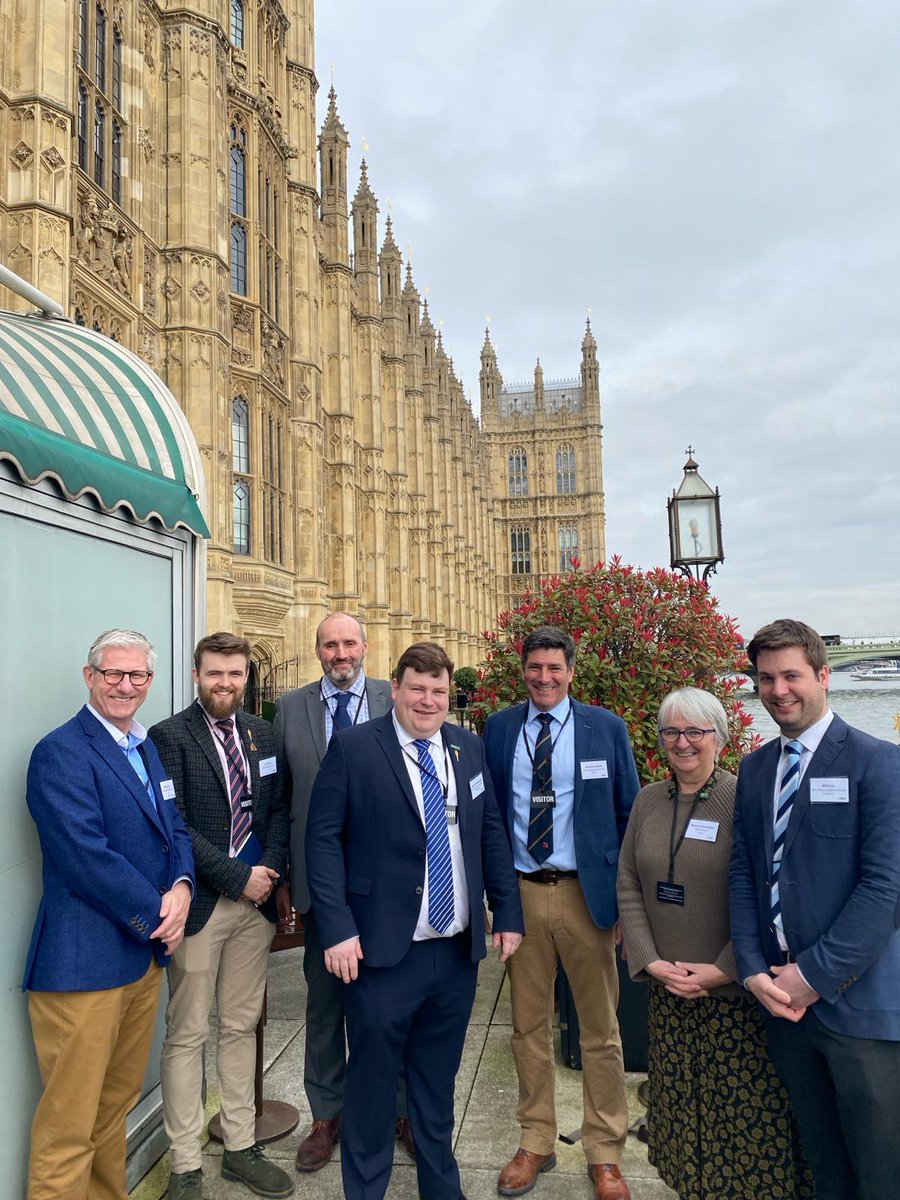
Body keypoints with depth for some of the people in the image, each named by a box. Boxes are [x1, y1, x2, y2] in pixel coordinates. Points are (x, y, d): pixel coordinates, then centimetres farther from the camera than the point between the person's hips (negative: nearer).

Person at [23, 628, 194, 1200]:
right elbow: (87, 856, -21)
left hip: (145, 953, 8)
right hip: (85, 961, -8)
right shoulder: (61, 752, -14)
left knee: (117, 1106, 20)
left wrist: (181, 887, -8)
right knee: (69, 1127, 4)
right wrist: (157, 915, -13)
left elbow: (175, 828, 12)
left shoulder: (148, 749, 13)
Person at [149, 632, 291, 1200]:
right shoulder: (169, 736, -9)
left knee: (242, 1028, 16)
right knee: (187, 1036, 7)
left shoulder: (263, 733, 8)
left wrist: (271, 869, -6)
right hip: (200, 904, -5)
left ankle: (242, 1148, 30)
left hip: (255, 900, 5)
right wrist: (237, 876, -15)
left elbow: (278, 808, 10)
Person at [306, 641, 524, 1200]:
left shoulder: (469, 747, 5)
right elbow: (323, 838, -10)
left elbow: (491, 832, 10)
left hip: (458, 950, 4)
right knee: (372, 1084, 11)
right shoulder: (353, 747, -9)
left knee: (439, 1082, 20)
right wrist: (338, 927, -15)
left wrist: (508, 913, 8)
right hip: (384, 951, -4)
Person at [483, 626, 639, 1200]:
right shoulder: (498, 729, 2)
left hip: (586, 894, -1)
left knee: (600, 1029, 12)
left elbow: (628, 815, 2)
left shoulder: (606, 728, -2)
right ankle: (536, 1142, 35)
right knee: (529, 1025, 16)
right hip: (520, 893, 2)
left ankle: (605, 1154, 32)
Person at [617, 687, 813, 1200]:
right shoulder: (648, 801, 4)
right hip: (667, 989, 4)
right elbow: (628, 885, 6)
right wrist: (651, 961, -3)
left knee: (743, 1114, 5)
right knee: (679, 1107, 14)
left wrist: (723, 969, -14)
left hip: (736, 992, -4)